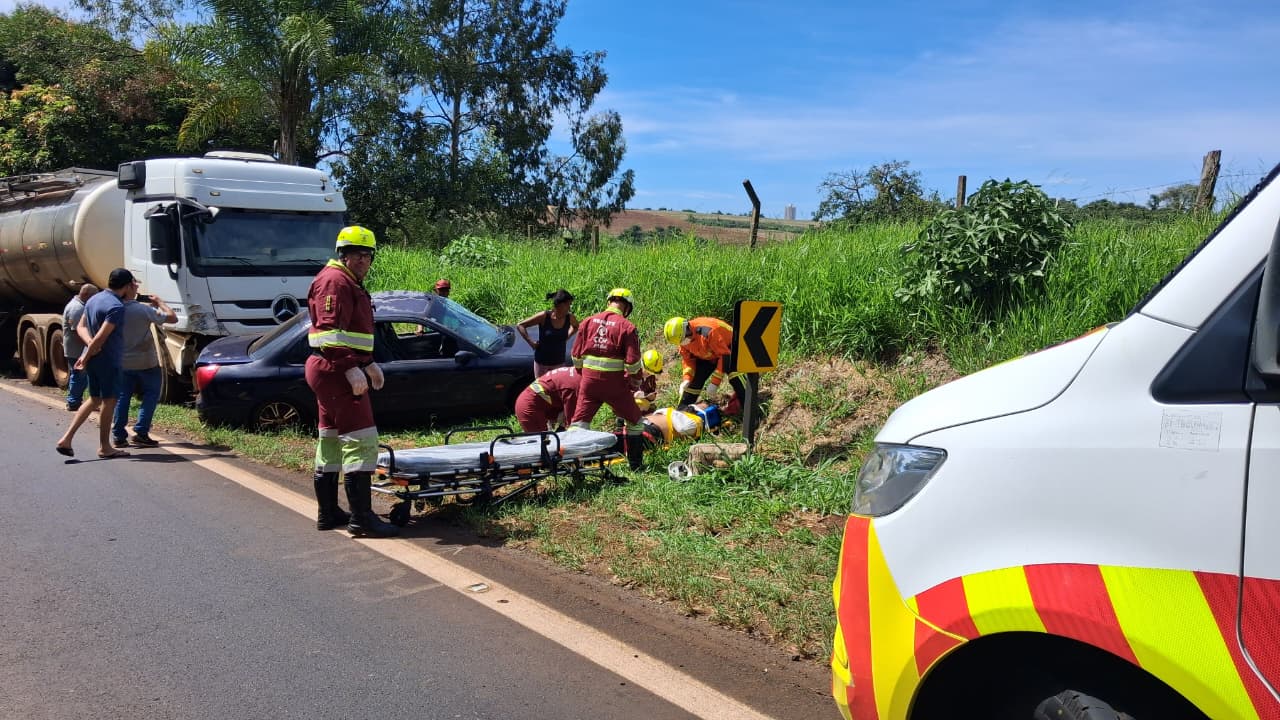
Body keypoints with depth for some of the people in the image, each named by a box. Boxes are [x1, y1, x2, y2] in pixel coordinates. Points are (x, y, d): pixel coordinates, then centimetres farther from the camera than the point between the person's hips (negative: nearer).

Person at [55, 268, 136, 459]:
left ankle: (66, 439, 13)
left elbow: (81, 326, 9)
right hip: (108, 360, -9)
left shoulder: (94, 299, 11)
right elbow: (101, 337, -23)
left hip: (94, 358, 9)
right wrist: (85, 358, -14)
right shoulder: (116, 307, -19)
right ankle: (105, 447, 12)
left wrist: (90, 344, -8)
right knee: (109, 401, 3)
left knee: (94, 400, 18)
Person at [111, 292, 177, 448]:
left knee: (122, 397, 11)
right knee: (151, 395, 7)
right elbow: (173, 318, -12)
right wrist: (159, 302, 3)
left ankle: (118, 435, 10)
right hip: (145, 361, -4)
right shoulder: (144, 309, -17)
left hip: (122, 362, 5)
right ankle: (141, 432, -2)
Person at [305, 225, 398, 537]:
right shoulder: (335, 281, -12)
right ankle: (361, 517, -12)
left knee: (332, 438, 13)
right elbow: (331, 330, -22)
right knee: (361, 438, -12)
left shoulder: (350, 283, 22)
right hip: (336, 370, -11)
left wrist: (369, 363, 26)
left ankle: (328, 513, 21)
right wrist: (351, 368, -28)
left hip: (330, 371, 11)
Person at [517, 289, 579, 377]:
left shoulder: (569, 318, -7)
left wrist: (566, 338, 5)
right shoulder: (544, 316, -17)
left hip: (559, 362, 3)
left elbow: (576, 326, 18)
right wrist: (531, 342, -14)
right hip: (542, 362, -3)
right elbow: (520, 325, -9)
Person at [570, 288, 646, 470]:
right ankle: (636, 465, 20)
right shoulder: (627, 327, -7)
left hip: (589, 380, 3)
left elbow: (576, 355, 9)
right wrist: (636, 383, 6)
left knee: (579, 422, 10)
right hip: (615, 383, -2)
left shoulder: (588, 322, 5)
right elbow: (633, 361, -11)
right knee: (634, 421, 16)